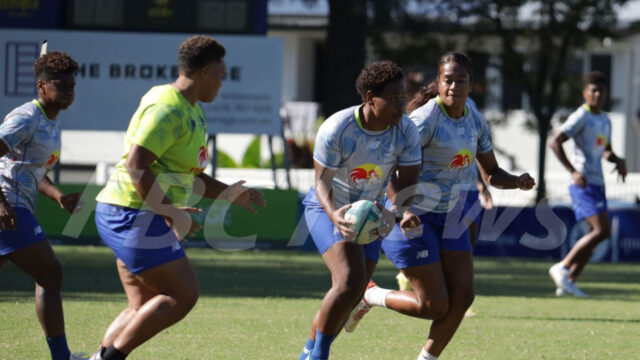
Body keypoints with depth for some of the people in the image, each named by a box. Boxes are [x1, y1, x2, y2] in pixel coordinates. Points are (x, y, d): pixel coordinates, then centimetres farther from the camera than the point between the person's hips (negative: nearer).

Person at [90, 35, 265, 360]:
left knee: (144, 307, 10)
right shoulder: (167, 110, -16)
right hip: (136, 215, -11)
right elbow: (136, 166, -24)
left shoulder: (190, 112, 18)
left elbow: (185, 174, 29)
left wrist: (227, 193, 19)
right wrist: (170, 213, -25)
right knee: (182, 295, -11)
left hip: (135, 217, 11)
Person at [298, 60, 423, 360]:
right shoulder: (336, 129, -27)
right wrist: (334, 215, -43)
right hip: (328, 208, -5)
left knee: (352, 296, 7)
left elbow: (408, 181, -14)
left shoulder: (406, 131, -17)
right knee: (349, 282, -25)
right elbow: (322, 180, -22)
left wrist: (401, 212, -36)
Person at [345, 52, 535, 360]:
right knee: (434, 306, -8)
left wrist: (518, 182, -8)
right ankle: (369, 295, 16)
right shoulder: (426, 118, -20)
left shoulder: (475, 121, 3)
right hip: (414, 217, -7)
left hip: (449, 216, 7)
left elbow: (491, 173, 13)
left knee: (462, 296, -1)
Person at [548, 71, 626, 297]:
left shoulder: (605, 121, 17)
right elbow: (555, 142, -17)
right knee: (602, 230, -18)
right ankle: (563, 268, -10)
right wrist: (573, 171, -24)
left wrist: (618, 161, 8)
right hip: (583, 183, -9)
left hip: (597, 184, 9)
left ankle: (569, 282, 12)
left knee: (598, 233, 8)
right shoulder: (581, 117, -9)